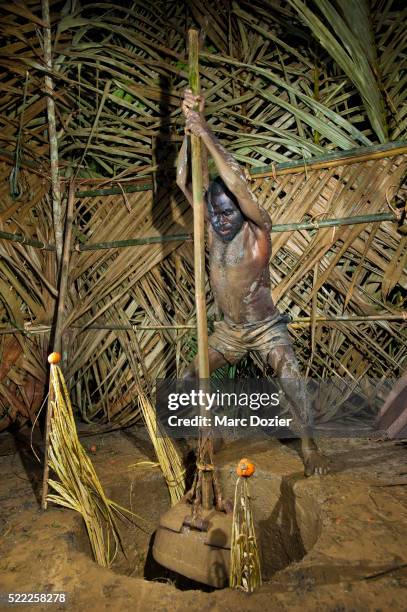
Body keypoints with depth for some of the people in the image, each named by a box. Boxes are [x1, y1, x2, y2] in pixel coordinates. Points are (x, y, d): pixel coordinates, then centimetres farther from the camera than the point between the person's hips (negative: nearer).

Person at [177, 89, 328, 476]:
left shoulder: (258, 231, -20)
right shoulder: (213, 228, -7)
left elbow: (239, 186, -37)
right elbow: (182, 181, -11)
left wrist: (206, 133, -33)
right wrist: (189, 127, -20)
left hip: (267, 328, -5)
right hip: (228, 330, 5)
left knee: (290, 379, -27)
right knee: (188, 379, 5)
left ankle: (308, 446, -3)